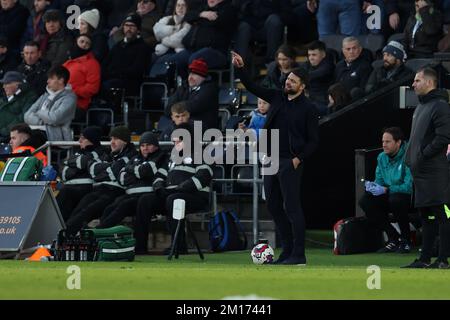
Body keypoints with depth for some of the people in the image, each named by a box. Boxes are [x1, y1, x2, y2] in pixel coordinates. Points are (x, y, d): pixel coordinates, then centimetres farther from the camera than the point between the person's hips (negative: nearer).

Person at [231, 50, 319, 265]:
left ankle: (298, 255, -7)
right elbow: (253, 88, 13)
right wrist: (240, 69, 1)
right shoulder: (278, 98, 12)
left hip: (290, 162, -7)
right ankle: (287, 250, 17)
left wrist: (299, 159, -14)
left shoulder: (308, 109, -4)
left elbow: (313, 140, -4)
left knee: (292, 207, -9)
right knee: (273, 205, 9)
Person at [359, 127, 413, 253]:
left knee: (395, 199, -38)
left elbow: (409, 186, -26)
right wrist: (372, 186, -15)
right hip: (390, 197, 7)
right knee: (365, 201, -12)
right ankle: (393, 238, -4)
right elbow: (379, 181, 10)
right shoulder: (382, 157, 5)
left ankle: (405, 239, -16)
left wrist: (385, 190, -27)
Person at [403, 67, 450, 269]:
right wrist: (411, 158, 13)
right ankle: (425, 258, 15)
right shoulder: (420, 107, 20)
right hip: (420, 172, 10)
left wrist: (422, 156, -16)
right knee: (426, 216, 12)